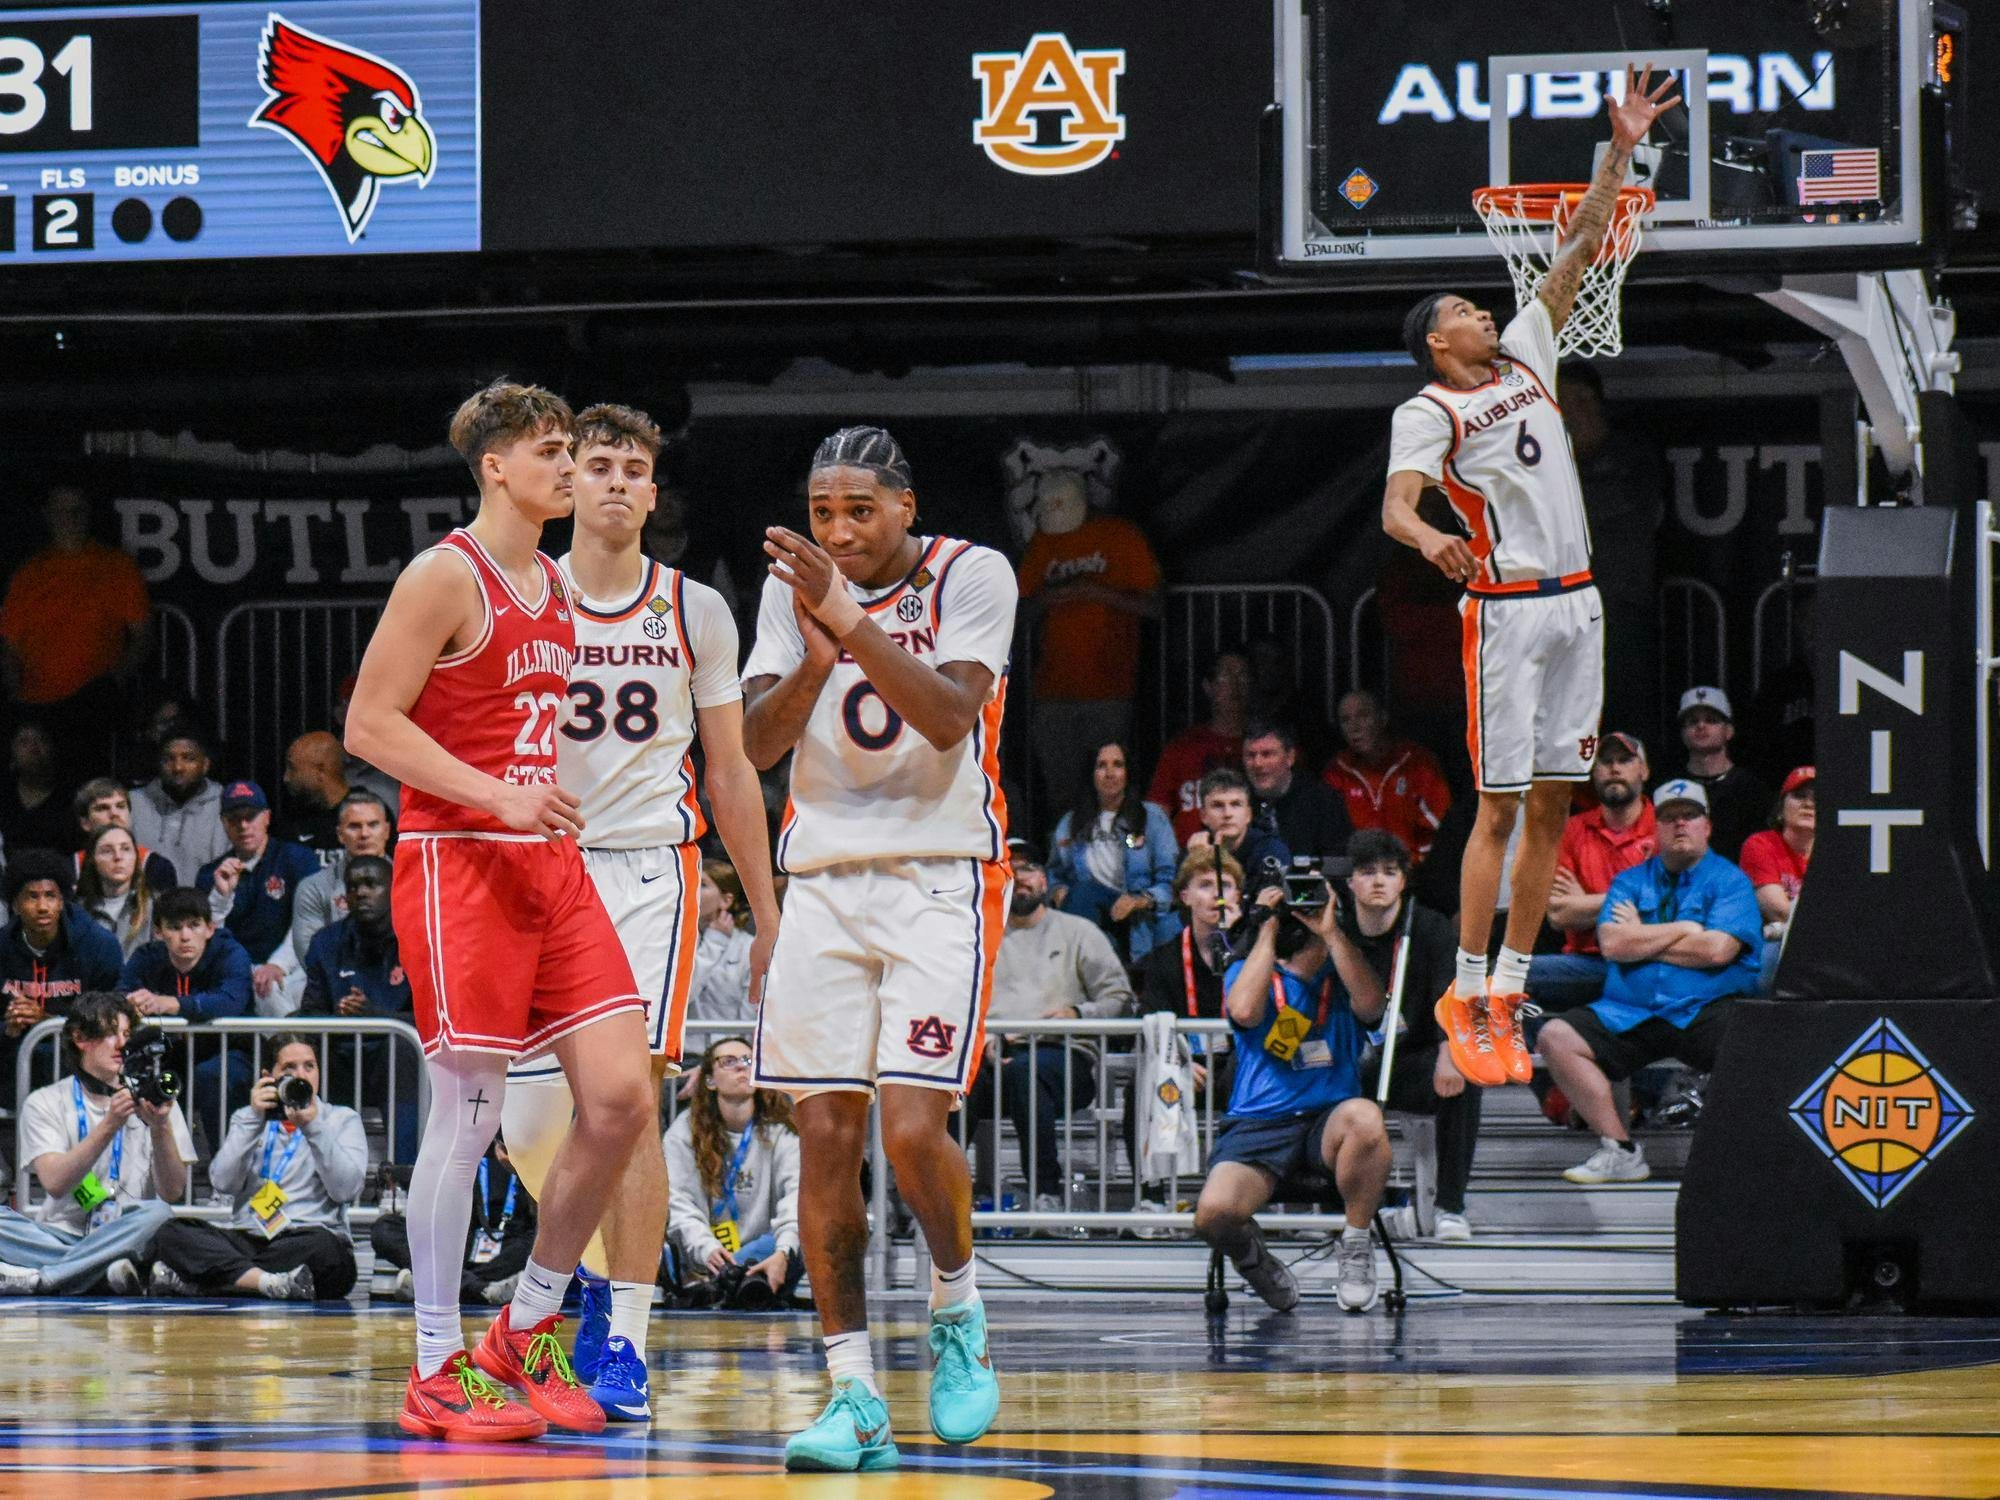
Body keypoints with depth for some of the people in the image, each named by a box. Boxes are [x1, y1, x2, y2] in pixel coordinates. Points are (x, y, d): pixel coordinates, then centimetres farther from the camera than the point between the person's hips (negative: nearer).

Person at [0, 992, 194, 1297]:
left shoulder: (150, 1099, 8)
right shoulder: (44, 1104, 5)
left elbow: (172, 1192, -2)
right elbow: (55, 1183, -11)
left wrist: (161, 1129, -19)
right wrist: (110, 1126, -21)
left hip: (125, 1235, 0)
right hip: (61, 1234, 0)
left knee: (157, 1215, -33)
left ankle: (35, 1278, -33)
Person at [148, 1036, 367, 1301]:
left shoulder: (343, 1120, 16)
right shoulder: (248, 1118, 21)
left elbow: (346, 1190, -2)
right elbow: (223, 1182, 3)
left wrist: (312, 1127, -7)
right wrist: (254, 1118, -2)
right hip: (246, 1237, 2)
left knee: (323, 1247, -39)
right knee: (172, 1232, -24)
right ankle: (268, 1281, -46)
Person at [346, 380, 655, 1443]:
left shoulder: (555, 586, 16)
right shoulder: (446, 577, -9)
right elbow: (369, 725, -14)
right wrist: (500, 797, -21)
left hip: (548, 864, 8)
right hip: (456, 862, -8)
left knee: (620, 1095, -2)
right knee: (467, 1113, -6)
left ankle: (527, 1336, 12)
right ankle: (437, 1374, 2)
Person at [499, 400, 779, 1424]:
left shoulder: (694, 611, 6)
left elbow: (731, 771, 12)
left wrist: (767, 912, 10)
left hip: (653, 868, -1)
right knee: (532, 1121, 0)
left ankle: (625, 1341, -12)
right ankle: (601, 1271, 29)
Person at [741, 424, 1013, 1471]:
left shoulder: (972, 577, -7)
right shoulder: (797, 588, 6)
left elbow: (950, 718, -20)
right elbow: (756, 745, -1)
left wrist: (851, 619, -27)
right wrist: (816, 657, -19)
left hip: (940, 879, -4)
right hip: (824, 881, 4)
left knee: (912, 1128, -16)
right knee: (825, 1137, -4)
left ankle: (959, 1315, 12)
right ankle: (855, 1397, 0)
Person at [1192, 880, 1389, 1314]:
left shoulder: (1340, 976, 17)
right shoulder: (1247, 971, 14)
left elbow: (1370, 1004, -7)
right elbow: (1246, 1010, -10)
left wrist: (1332, 933, -8)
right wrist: (1267, 933, -3)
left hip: (1328, 1120, 1)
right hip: (1258, 1126, -1)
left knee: (1364, 1118, -37)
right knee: (1214, 1214, -30)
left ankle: (1356, 1245, -14)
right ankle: (1251, 1255, 9)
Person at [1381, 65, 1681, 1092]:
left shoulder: (1525, 358, 15)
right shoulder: (1428, 412, -4)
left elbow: (1578, 252, 16)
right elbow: (1394, 507, -19)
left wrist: (1620, 153, 9)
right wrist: (1429, 538, -42)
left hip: (1575, 605, 7)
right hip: (1506, 611, -7)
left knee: (1552, 805, 5)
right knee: (1500, 807, -8)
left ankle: (1508, 989, 10)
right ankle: (1466, 1000, -6)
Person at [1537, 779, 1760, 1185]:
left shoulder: (1729, 880, 7)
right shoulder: (1631, 881, 17)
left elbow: (1716, 950, -10)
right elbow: (1612, 944, 0)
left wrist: (1642, 939, 0)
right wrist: (1685, 930, -2)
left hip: (1704, 1010, -4)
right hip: (1629, 1013, 4)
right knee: (1557, 1036, -17)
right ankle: (1619, 1151, -13)